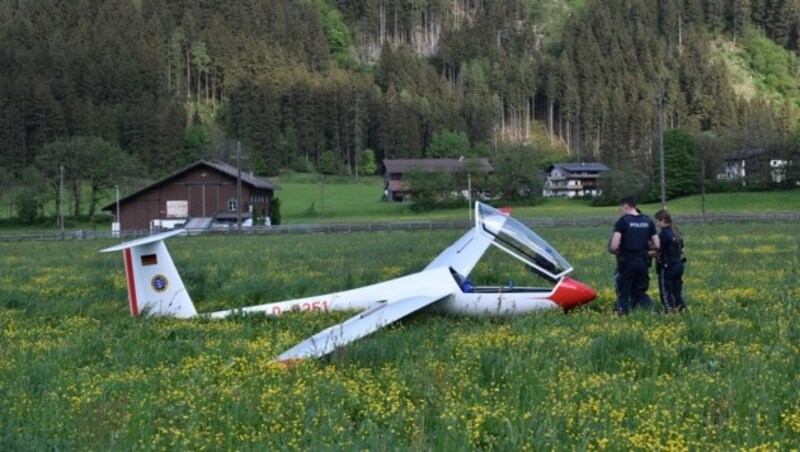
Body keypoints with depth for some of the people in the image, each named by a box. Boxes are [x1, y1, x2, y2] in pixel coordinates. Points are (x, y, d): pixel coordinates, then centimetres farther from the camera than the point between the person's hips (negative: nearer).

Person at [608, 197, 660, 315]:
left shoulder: (622, 221, -8)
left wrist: (613, 250, 5)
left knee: (623, 293, 6)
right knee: (640, 292, 15)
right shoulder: (648, 221, 7)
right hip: (642, 262, 4)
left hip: (627, 262, -4)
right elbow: (657, 245, 6)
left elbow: (614, 246, -16)